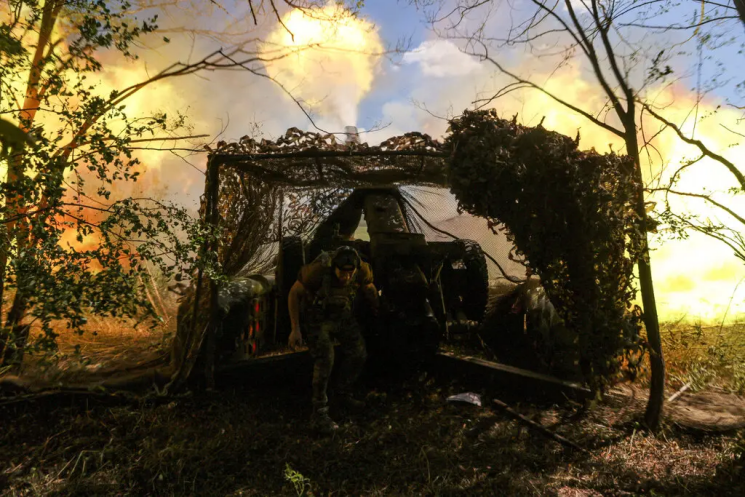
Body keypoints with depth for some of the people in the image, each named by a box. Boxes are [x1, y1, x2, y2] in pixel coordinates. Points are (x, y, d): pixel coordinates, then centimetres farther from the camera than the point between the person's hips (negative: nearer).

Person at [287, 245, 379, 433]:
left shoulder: (362, 270, -24)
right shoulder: (318, 270, -35)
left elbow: (369, 289, 0)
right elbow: (294, 293, -20)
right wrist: (295, 329, -19)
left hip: (345, 316, 5)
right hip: (319, 318, -4)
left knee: (358, 354, 6)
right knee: (325, 361, -17)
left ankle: (343, 391, 32)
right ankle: (319, 414, -4)